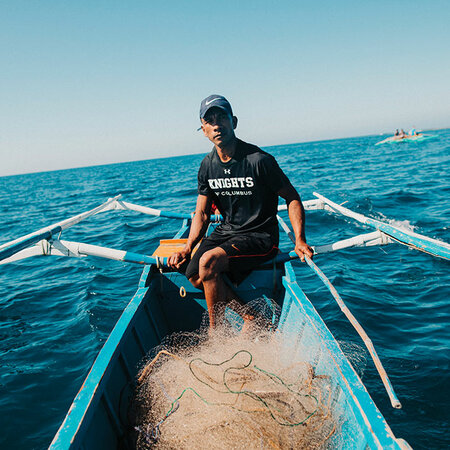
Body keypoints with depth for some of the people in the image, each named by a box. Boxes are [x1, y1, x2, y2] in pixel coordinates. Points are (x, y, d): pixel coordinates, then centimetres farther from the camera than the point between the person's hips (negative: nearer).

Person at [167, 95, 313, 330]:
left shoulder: (259, 160, -15)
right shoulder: (207, 165, 3)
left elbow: (292, 198, -7)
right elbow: (202, 213, 7)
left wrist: (299, 239, -19)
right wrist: (187, 248, -6)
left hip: (261, 236, -6)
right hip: (226, 231, 6)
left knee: (208, 262, -28)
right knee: (193, 273, -16)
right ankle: (253, 315, -3)